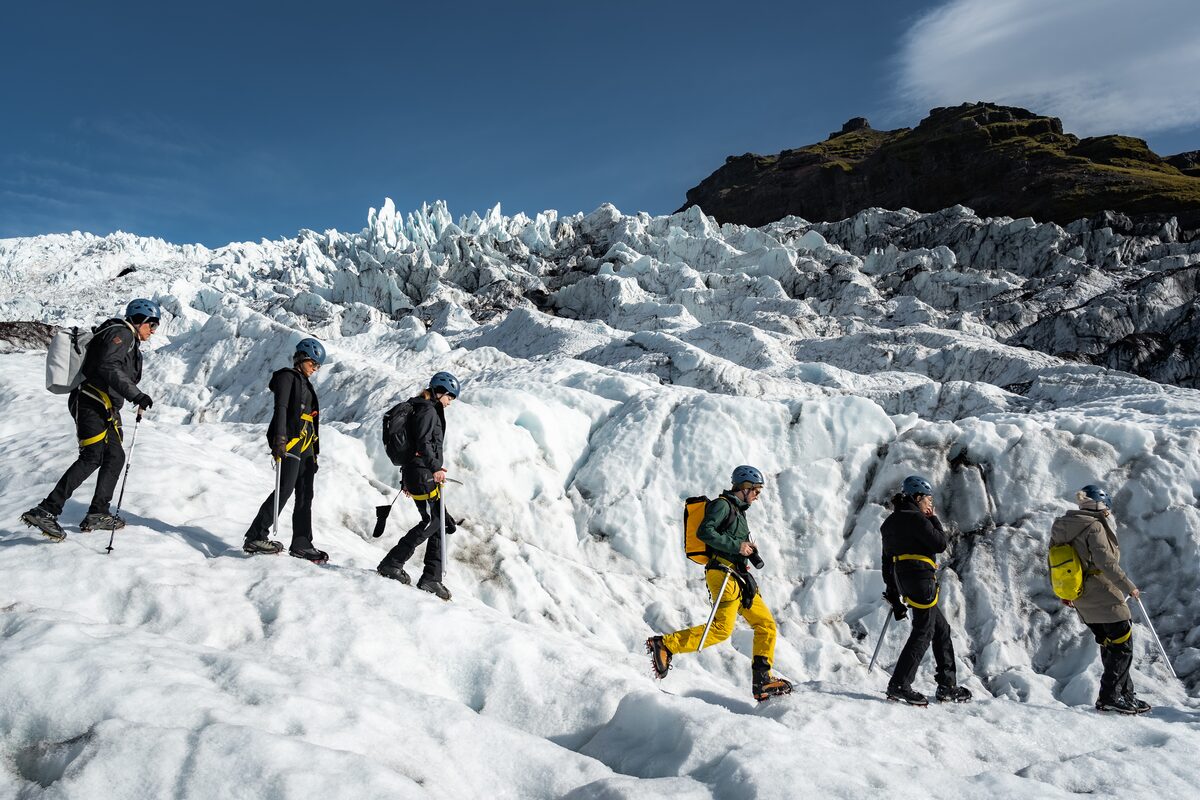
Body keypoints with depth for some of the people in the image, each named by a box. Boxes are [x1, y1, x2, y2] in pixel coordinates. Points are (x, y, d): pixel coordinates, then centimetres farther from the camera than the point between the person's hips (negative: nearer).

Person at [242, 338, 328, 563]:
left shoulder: (306, 383, 25)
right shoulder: (287, 377, -1)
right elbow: (281, 408, -15)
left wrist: (314, 451, 25)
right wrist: (280, 437, -27)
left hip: (305, 446, 9)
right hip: (290, 442, -9)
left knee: (305, 495, 5)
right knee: (285, 489, -15)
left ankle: (301, 544, 8)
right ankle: (255, 537, -12)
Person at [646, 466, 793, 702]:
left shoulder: (738, 511, 25)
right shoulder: (722, 504, -4)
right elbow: (704, 531, -19)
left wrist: (749, 549, 11)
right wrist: (737, 546, -17)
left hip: (738, 578, 10)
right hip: (723, 572, -10)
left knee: (766, 624, 7)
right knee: (722, 628, -18)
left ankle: (762, 681, 10)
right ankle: (664, 645, -15)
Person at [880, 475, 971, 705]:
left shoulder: (891, 522, 17)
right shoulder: (916, 518, -11)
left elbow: (887, 561, 18)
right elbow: (940, 544, -9)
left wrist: (894, 595, 21)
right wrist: (934, 519, 6)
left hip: (903, 579, 9)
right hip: (921, 577, -9)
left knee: (942, 629, 16)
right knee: (923, 632, -6)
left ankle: (947, 686, 19)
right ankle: (899, 685, -9)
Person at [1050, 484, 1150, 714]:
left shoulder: (1062, 528, 11)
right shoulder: (1095, 527, -14)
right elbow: (1106, 562, -22)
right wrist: (1129, 587, -14)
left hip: (1082, 601, 9)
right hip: (1104, 597, -9)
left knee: (1109, 646, 17)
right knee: (1123, 644, 0)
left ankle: (1126, 695, 23)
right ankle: (1109, 696, 0)